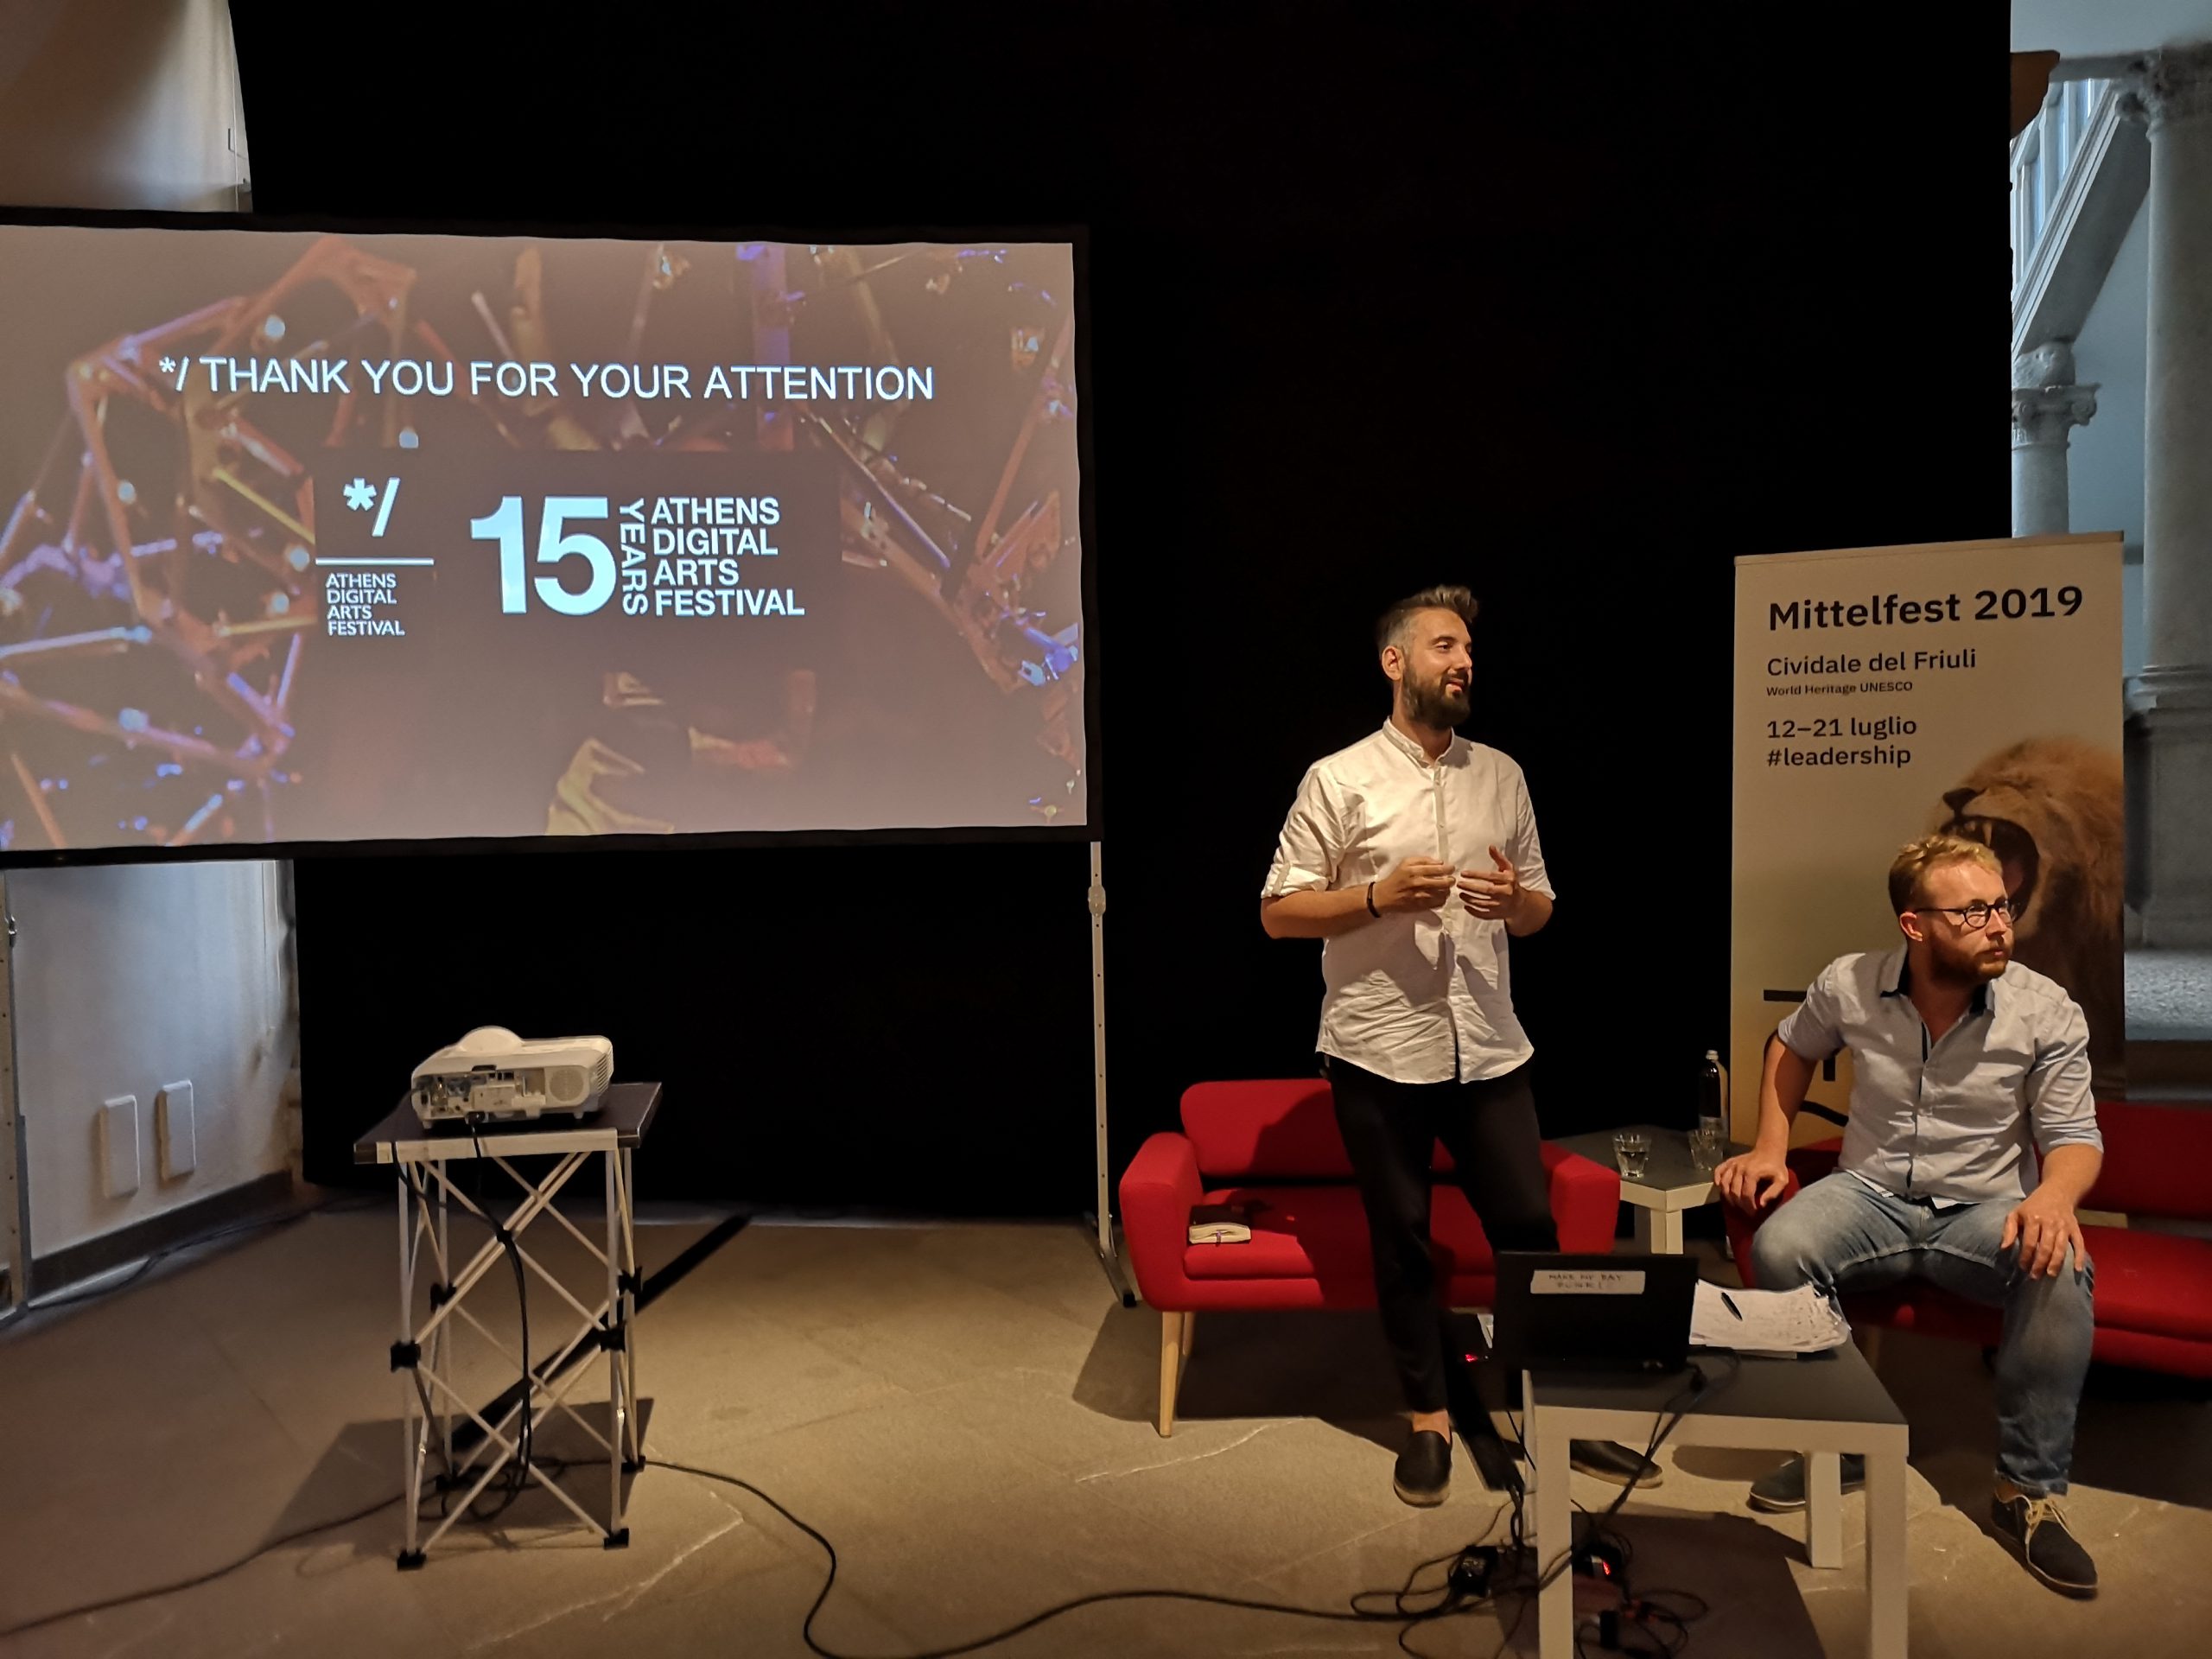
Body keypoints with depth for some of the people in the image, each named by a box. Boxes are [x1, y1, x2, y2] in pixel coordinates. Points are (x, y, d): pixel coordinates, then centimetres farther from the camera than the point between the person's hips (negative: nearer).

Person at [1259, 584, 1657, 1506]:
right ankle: (1429, 1419, 24)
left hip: (1489, 1049, 3)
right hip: (1378, 1052, -3)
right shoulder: (1338, 780, -3)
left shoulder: (1501, 776, 9)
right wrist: (1379, 895, -19)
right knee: (1402, 1238, 8)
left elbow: (1539, 911, 15)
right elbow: (1278, 913, -5)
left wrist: (1515, 899, -9)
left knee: (1530, 1225, 8)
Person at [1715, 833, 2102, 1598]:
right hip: (1871, 1195, 1)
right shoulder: (1849, 986, -6)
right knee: (1777, 1248, -30)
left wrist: (2054, 1195, -30)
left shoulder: (2047, 1012, -9)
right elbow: (1791, 1047, 16)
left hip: (1985, 1209, 0)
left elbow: (2074, 1135, -5)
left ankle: (2029, 1490, -15)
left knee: (2061, 1270, -34)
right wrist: (1770, 1147, 7)